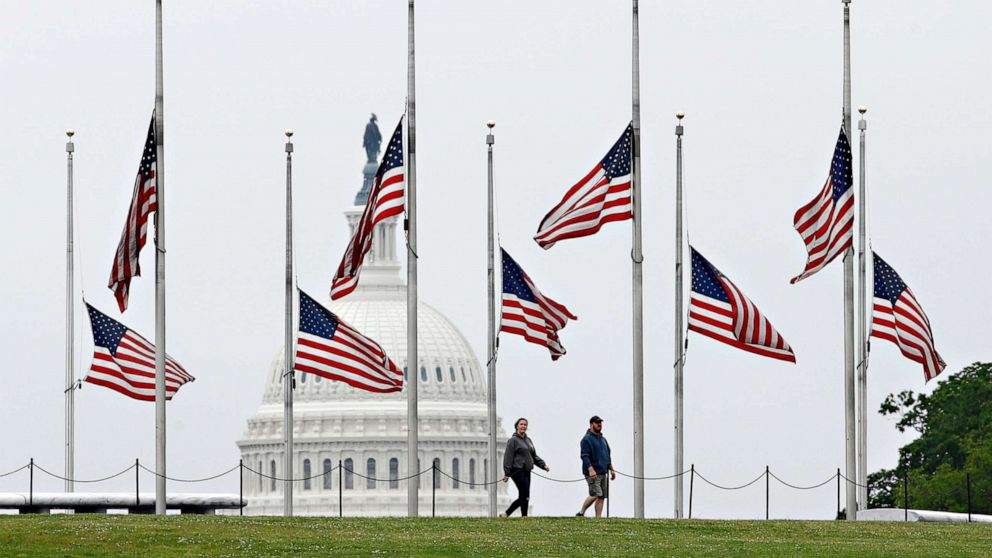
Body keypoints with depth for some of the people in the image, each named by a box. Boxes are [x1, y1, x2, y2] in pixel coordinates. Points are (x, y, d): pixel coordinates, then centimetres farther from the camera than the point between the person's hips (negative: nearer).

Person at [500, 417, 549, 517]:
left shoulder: (528, 440, 18)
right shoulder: (513, 440, -5)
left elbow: (534, 456, 22)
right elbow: (508, 457, -10)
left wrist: (543, 465, 9)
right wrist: (507, 473, -15)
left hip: (526, 472, 8)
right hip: (517, 471, -8)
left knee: (522, 497, 9)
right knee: (525, 496, -12)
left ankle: (505, 514, 19)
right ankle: (524, 516, -5)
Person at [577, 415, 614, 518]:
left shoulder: (603, 440, 20)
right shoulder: (587, 439, -6)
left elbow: (608, 456, 27)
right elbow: (584, 456, -15)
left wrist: (611, 470, 21)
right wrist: (590, 469, -25)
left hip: (603, 473, 8)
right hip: (592, 473, -8)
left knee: (602, 497, 3)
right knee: (595, 494, -17)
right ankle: (581, 512, -4)